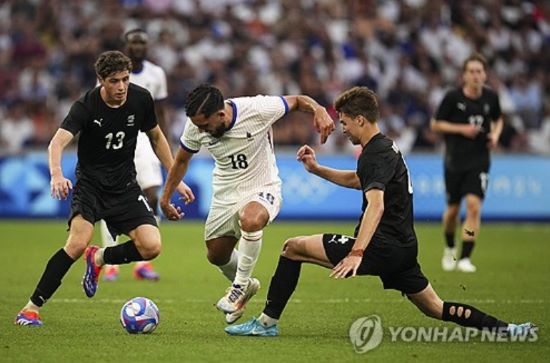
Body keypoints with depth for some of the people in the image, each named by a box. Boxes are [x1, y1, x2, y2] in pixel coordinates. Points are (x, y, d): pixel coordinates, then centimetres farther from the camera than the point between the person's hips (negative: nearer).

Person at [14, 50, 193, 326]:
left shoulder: (141, 99, -5)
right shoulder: (86, 106, -17)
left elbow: (156, 137, 12)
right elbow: (58, 141, -31)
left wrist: (176, 180, 11)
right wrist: (57, 175, -51)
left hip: (125, 185, 4)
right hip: (90, 182, -4)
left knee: (151, 247, -14)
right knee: (78, 243, -26)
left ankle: (99, 258, 15)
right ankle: (32, 308, -15)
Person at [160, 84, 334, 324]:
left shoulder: (257, 109, -25)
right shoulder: (195, 126, -13)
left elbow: (297, 101, -9)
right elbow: (182, 161, 7)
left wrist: (319, 110, -29)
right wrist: (165, 197, 11)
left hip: (262, 189, -5)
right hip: (225, 194, 5)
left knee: (250, 220, -37)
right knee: (216, 256, 11)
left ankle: (240, 287, -17)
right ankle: (245, 286, 45)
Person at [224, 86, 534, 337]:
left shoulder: (376, 153, -13)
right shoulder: (385, 147, 18)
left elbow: (376, 205, -28)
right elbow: (357, 180, 39)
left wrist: (357, 253, -37)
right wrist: (317, 169, 31)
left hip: (383, 248, -10)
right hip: (403, 248, 10)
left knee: (294, 247, -4)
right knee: (436, 308, 15)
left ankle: (267, 322, -2)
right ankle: (505, 328, 7)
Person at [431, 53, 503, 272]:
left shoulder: (491, 97, 1)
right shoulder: (452, 97, -8)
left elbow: (498, 120, 20)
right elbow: (435, 124, -2)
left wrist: (495, 135, -1)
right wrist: (461, 129, -14)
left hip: (479, 161, 1)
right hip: (455, 160, -1)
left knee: (474, 205, -16)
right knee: (453, 209, 9)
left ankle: (465, 258, -12)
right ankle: (449, 249, 37)